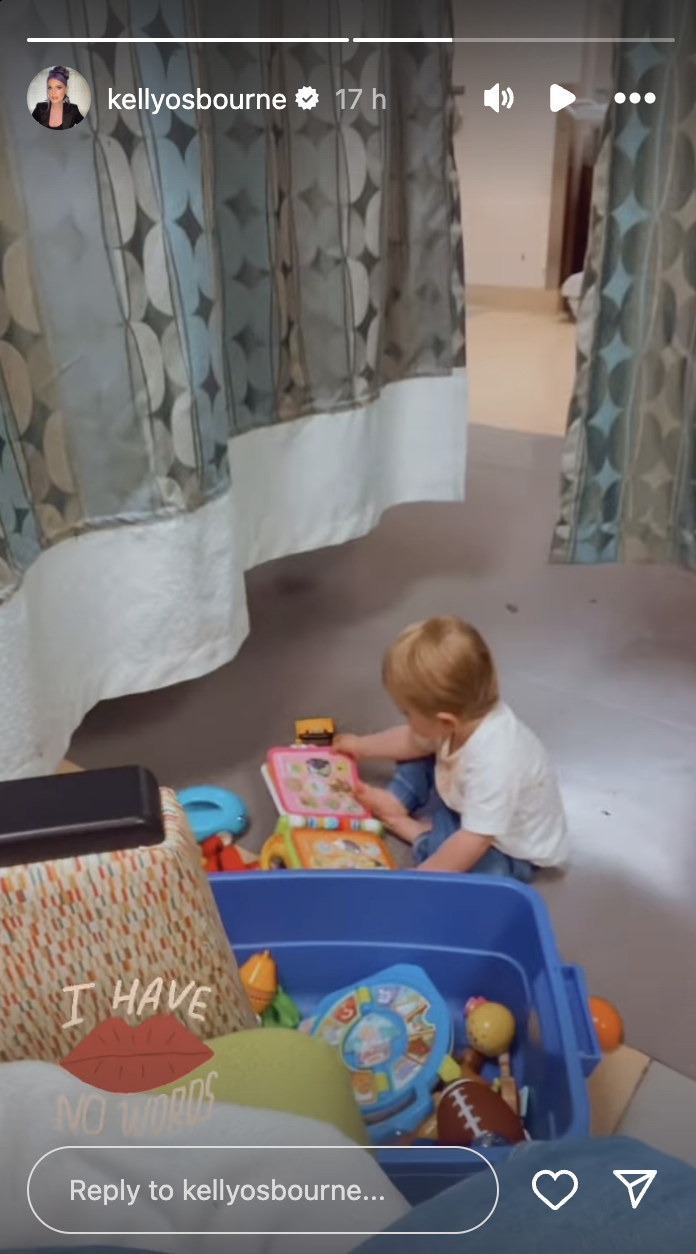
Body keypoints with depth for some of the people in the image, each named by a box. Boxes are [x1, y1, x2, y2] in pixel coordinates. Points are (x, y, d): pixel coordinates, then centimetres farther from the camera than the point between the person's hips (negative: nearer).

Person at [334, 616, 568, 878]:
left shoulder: (492, 766, -45)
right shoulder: (469, 715, -20)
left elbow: (473, 842, -41)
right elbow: (415, 741, 1)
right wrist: (362, 746, 12)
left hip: (509, 850, -7)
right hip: (470, 803, 7)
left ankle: (418, 832, -8)